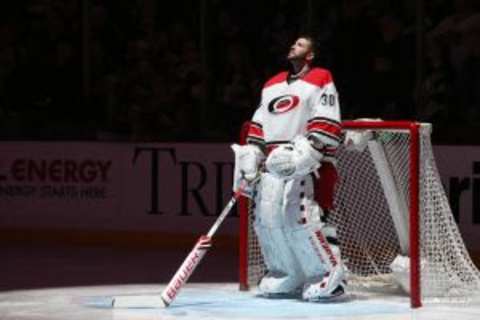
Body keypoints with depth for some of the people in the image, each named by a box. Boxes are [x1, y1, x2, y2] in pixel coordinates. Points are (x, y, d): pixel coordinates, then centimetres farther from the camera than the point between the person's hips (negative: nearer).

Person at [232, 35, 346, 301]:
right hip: (273, 163, 7)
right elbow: (258, 126, 24)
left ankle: (330, 276, -11)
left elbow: (327, 127, -10)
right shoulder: (272, 85, 22)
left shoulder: (320, 81, 0)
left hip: (308, 164, -7)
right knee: (266, 217, 1)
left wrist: (303, 154, -22)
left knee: (304, 218, -19)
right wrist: (250, 156, 10)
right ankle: (287, 276, 13)